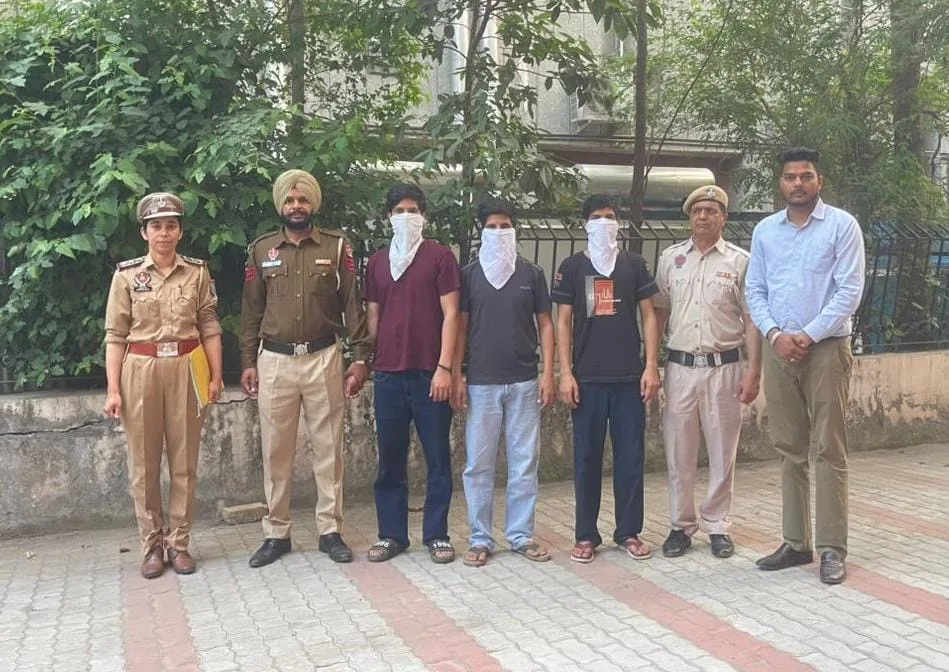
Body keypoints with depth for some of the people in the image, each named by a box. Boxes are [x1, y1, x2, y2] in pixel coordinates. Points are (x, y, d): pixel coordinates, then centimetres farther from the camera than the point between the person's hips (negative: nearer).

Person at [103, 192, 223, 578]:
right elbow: (115, 336, 1)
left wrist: (216, 375, -1)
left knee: (184, 462, 5)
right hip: (140, 371, 0)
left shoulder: (197, 273, 5)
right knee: (143, 464, 5)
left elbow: (210, 328, 6)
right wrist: (113, 390, -4)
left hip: (185, 371, 1)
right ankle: (152, 546, 18)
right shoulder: (127, 275, 2)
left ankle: (179, 543, 17)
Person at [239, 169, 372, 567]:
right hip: (274, 361, 1)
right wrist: (248, 362, 3)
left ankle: (330, 531, 16)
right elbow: (251, 311, 8)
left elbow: (352, 306, 1)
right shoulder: (260, 250, 7)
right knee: (275, 450, 7)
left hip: (323, 359, -1)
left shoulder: (336, 247, 2)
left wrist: (360, 358, -5)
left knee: (328, 447, 5)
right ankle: (276, 534, 19)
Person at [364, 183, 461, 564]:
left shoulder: (440, 257, 1)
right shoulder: (377, 262, 13)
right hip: (387, 374, 4)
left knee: (438, 458, 4)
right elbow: (372, 317, 15)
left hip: (429, 373, -3)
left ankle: (436, 535, 15)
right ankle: (391, 534, 19)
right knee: (390, 459, 9)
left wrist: (444, 367, -12)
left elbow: (450, 315, -5)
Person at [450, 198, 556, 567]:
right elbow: (461, 326, 5)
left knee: (525, 462, 5)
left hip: (525, 382, 1)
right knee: (478, 464, 3)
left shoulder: (532, 274, 7)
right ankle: (480, 538, 13)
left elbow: (545, 325, 7)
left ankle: (521, 534, 17)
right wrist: (456, 376, -2)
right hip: (481, 383, -1)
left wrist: (548, 374, -1)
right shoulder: (469, 274, 5)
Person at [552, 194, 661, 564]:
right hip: (588, 377, -1)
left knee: (631, 455, 5)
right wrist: (566, 373, -4)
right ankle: (586, 535, 14)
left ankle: (629, 531, 17)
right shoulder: (572, 266, 5)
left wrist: (651, 366, -2)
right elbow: (563, 321, 4)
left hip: (629, 377, 1)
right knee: (587, 456, 4)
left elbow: (649, 316, 7)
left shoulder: (634, 264, 7)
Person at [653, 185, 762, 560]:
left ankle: (717, 526, 20)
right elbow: (658, 314, 10)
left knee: (722, 452, 7)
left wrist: (753, 371, -6)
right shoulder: (670, 258, 8)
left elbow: (751, 320, 1)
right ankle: (681, 526, 19)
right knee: (678, 454, 7)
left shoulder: (739, 261, 1)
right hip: (679, 367, 2)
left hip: (723, 367, -1)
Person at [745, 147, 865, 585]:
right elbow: (754, 290, 9)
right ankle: (796, 543, 17)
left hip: (827, 348, -4)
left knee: (829, 450, -1)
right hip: (779, 350, 4)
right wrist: (775, 335, -6)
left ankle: (832, 548, 5)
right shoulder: (765, 231, 10)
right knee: (789, 450, 8)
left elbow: (849, 290, -8)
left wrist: (809, 336, -13)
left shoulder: (842, 225, -2)